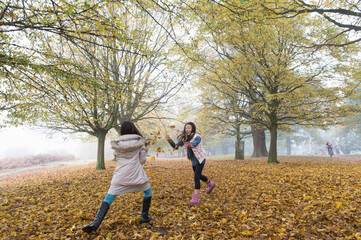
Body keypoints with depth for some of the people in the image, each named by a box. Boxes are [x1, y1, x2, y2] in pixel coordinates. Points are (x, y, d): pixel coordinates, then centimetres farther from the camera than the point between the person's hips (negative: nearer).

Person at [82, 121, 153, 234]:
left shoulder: (117, 144, 5)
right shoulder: (139, 142, 0)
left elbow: (117, 158, 15)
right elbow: (142, 160, 3)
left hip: (120, 175, 1)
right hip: (136, 173, -1)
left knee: (108, 198, 6)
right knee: (148, 192, 22)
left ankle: (96, 222, -7)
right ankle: (144, 217, 24)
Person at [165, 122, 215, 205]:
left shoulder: (197, 137, -20)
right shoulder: (184, 138, -1)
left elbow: (194, 144, -42)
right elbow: (176, 146, -8)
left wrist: (191, 145, -66)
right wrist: (170, 140, -26)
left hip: (200, 159, -8)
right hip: (193, 161, 8)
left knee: (196, 177, -15)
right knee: (198, 176, 23)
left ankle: (195, 198, -11)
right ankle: (211, 184, 50)